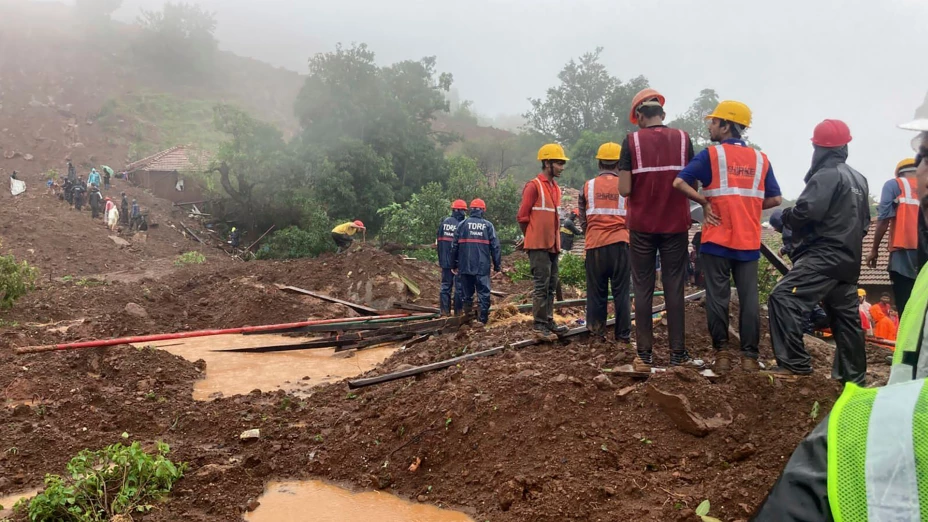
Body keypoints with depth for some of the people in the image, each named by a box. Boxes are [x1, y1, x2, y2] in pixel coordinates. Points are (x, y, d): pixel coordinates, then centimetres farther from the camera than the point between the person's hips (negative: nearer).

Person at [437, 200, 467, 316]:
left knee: (445, 285, 11)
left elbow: (438, 241, 8)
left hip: (445, 260, 4)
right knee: (459, 286, 5)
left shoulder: (444, 222, 3)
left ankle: (445, 311, 11)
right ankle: (458, 311, 8)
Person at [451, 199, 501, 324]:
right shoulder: (488, 225, 2)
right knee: (484, 292, 2)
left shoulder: (462, 224, 3)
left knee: (467, 291, 12)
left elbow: (454, 245, 4)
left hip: (465, 266, 1)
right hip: (483, 266, -1)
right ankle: (483, 318, -3)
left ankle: (468, 313, 10)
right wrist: (497, 265, 7)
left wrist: (454, 264, 12)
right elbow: (495, 247, 0)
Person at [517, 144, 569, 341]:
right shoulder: (533, 186, -11)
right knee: (541, 285, -6)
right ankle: (539, 325, -1)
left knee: (551, 285, 12)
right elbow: (522, 217, -10)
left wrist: (556, 240, 14)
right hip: (538, 245, -8)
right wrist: (533, 238, 0)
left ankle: (549, 321, 21)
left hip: (552, 245, 8)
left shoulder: (556, 188, 14)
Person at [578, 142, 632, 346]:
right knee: (621, 292, 4)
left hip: (595, 245, 1)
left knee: (596, 291, 9)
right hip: (620, 244, -1)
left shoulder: (588, 187, 4)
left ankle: (597, 333, 12)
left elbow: (582, 220, 9)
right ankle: (623, 336, 7)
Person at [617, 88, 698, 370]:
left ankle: (645, 355, 6)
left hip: (642, 226, -1)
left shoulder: (632, 141, -6)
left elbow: (624, 189, -10)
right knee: (674, 289, 6)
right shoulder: (683, 139, 1)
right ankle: (678, 353, 9)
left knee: (643, 289, 5)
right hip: (675, 225, 1)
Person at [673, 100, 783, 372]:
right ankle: (750, 356, 8)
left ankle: (722, 353, 6)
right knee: (749, 298, 6)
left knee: (718, 298, 4)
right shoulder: (760, 159, 7)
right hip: (749, 241, 3)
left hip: (717, 240, -3)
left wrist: (704, 202, -4)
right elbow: (775, 199, 7)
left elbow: (679, 182, -14)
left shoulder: (711, 155, -4)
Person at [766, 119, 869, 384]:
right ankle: (854, 375, 23)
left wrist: (786, 215, -3)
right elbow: (864, 222, 25)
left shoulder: (827, 175, -12)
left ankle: (795, 363, -19)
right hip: (848, 259, 10)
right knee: (846, 316, 15)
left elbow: (806, 211, -22)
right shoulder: (859, 179, 18)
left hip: (824, 256, -10)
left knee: (783, 298, -16)